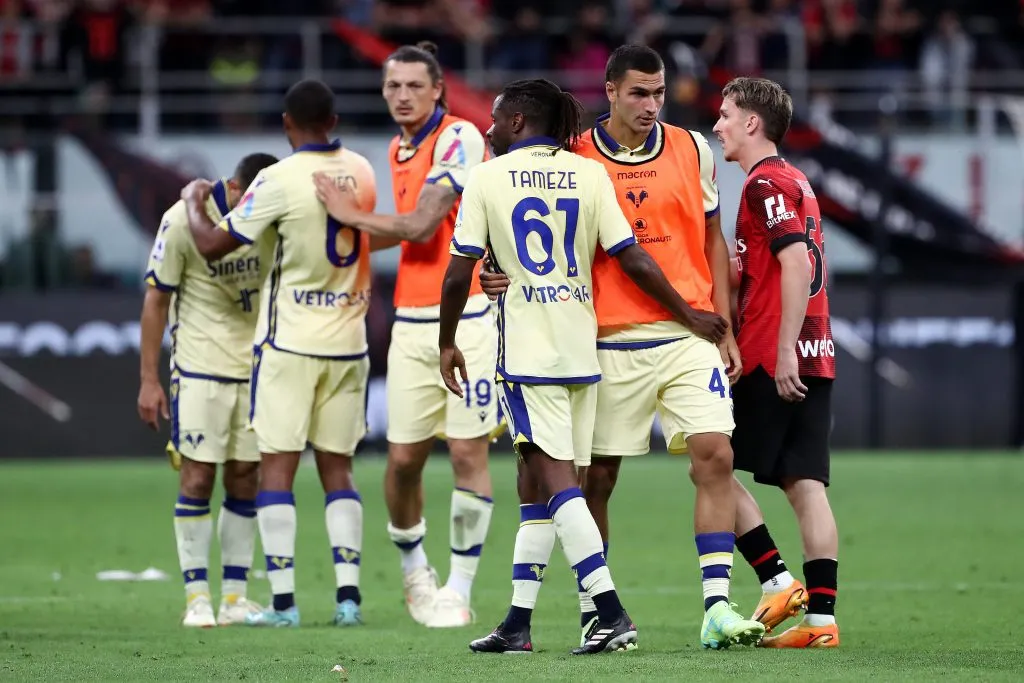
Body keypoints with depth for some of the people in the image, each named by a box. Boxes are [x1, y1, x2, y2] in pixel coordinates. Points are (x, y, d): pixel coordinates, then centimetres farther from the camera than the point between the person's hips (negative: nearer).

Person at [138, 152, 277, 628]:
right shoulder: (183, 220, -14)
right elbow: (157, 298, -6)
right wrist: (148, 378, -6)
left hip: (258, 368, 4)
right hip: (200, 367, -4)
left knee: (245, 481, 5)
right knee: (197, 479, -5)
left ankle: (234, 597, 10)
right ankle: (196, 598, 0)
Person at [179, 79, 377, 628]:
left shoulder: (280, 180, -14)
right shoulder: (360, 172, 3)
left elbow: (213, 245, -8)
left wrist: (193, 202, 11)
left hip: (290, 342, -5)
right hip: (347, 342, 5)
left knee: (276, 468, 0)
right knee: (337, 468, 11)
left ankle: (283, 601, -5)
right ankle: (348, 594, 3)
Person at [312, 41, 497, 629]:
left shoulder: (459, 138, -9)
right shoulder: (400, 150, 15)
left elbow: (422, 225, -15)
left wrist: (354, 215, -1)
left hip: (466, 320, -6)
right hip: (412, 323, 6)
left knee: (469, 453, -7)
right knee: (403, 459, 4)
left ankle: (459, 590, 1)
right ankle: (415, 571, 25)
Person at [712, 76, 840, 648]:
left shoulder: (766, 183, -9)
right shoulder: (794, 181, 19)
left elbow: (796, 264, -20)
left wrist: (784, 351, -23)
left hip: (775, 361, -9)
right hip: (816, 357, 9)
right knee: (806, 484, 3)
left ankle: (778, 580, -5)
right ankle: (822, 616, -2)